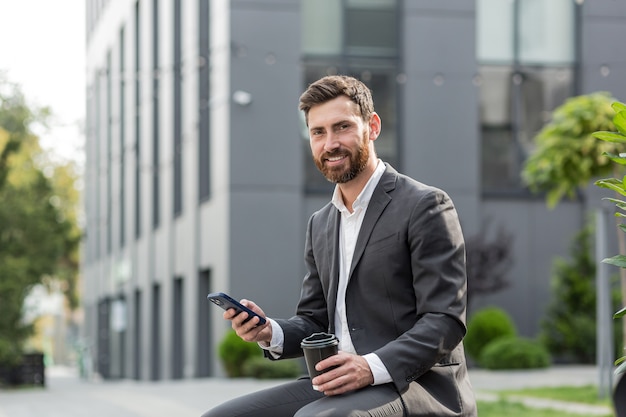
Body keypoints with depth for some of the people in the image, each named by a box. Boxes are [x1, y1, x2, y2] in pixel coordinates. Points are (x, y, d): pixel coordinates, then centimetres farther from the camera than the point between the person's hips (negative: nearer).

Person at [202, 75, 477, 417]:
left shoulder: (425, 206, -6)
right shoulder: (320, 225, 18)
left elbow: (445, 321, -13)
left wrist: (372, 367, -27)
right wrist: (270, 333, -2)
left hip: (417, 385, -7)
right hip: (341, 387, 7)